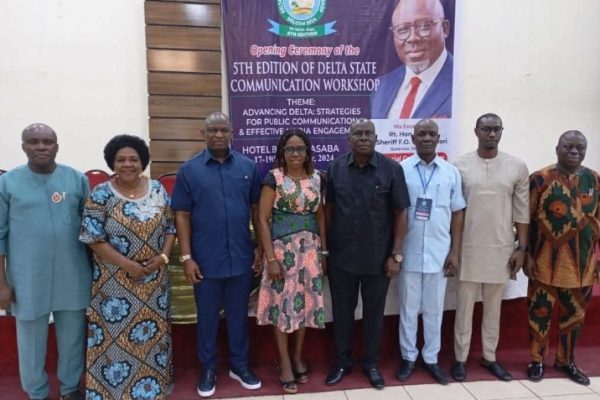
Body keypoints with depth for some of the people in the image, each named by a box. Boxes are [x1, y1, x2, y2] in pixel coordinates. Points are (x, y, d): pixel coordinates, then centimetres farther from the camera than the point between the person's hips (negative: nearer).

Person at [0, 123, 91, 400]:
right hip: (28, 278, -1)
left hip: (73, 275, 1)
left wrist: (96, 268, 5)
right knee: (31, 342, 14)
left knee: (73, 337, 16)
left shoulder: (77, 179, -1)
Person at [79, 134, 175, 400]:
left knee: (156, 330, 14)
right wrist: (127, 265, -17)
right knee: (114, 335, 6)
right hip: (115, 281, -3)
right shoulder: (101, 195, -9)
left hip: (155, 278, 3)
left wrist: (163, 256, -11)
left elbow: (170, 227, 5)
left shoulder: (157, 190, 1)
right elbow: (94, 239, -11)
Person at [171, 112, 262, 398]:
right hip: (206, 261, -1)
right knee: (207, 317, 14)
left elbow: (256, 209, 5)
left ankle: (239, 365, 34)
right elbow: (182, 215, -3)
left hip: (241, 258, 2)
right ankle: (208, 369, 32)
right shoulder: (189, 170, -3)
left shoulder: (248, 167, 2)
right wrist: (186, 257, -7)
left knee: (239, 315, 16)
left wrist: (262, 249, 3)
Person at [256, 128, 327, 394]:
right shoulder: (274, 178, -8)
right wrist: (270, 258, -14)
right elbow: (262, 219, -9)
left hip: (310, 248, 4)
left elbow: (320, 215, 12)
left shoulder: (316, 178, 5)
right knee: (282, 302, 3)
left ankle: (298, 356, 30)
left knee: (306, 300, 11)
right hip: (282, 247, -4)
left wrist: (324, 250, 9)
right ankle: (285, 362, 20)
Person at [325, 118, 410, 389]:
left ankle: (371, 364, 32)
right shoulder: (335, 169, -1)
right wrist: (325, 247, 4)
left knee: (374, 312, 13)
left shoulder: (392, 169, -6)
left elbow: (400, 214, -4)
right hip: (341, 257, 1)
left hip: (378, 258, -1)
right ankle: (342, 362, 32)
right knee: (342, 311, 13)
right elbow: (328, 210, 6)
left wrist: (396, 255, -6)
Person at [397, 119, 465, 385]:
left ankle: (431, 359, 29)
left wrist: (454, 252, 2)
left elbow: (457, 213, 5)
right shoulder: (400, 170, -4)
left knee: (434, 310, 13)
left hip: (439, 254, 2)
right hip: (408, 253, -1)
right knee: (408, 308, 11)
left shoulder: (451, 172, 2)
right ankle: (408, 357, 27)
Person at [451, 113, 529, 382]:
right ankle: (460, 358, 21)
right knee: (464, 305, 8)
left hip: (501, 248, 2)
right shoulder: (460, 166, -4)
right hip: (468, 247, -1)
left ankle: (489, 357, 29)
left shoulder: (517, 167, 0)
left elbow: (522, 211, 3)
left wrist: (522, 248, 0)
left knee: (493, 306, 14)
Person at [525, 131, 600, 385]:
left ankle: (565, 360, 34)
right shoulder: (540, 179, -7)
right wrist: (526, 255, -9)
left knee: (575, 313, 15)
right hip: (546, 261, -4)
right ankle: (536, 360, 24)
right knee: (540, 311, 7)